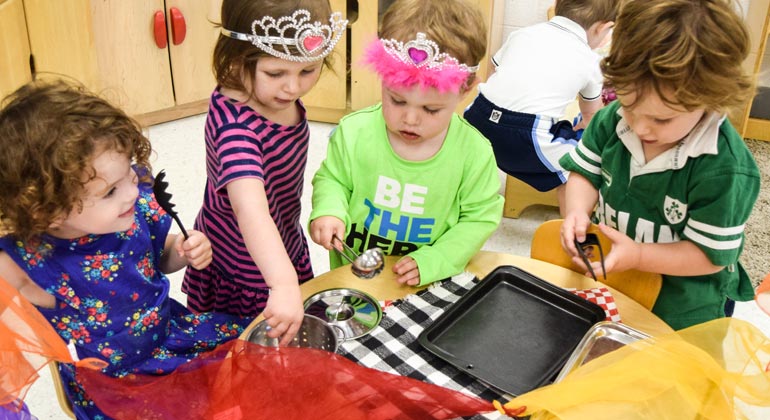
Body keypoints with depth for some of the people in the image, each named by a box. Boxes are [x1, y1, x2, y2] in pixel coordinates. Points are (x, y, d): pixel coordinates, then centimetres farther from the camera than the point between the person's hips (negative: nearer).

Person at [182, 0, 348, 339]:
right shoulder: (236, 125, -37)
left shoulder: (275, 93, -13)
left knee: (296, 341, 27)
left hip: (285, 244, 8)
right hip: (247, 272, -7)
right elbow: (250, 207, -51)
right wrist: (284, 284, -61)